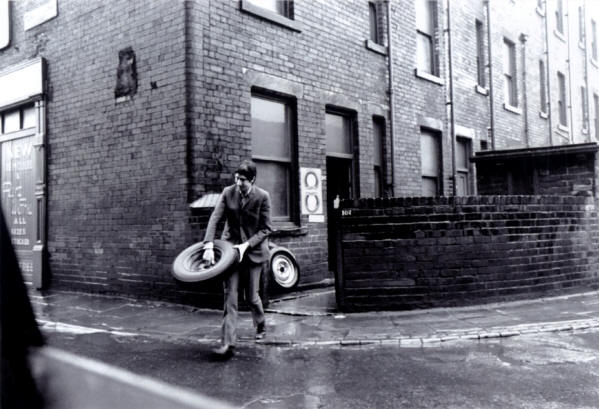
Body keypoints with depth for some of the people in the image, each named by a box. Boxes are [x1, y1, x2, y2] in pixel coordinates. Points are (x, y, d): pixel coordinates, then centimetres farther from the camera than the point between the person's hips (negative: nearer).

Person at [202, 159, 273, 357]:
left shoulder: (262, 197, -12)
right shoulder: (228, 192, -6)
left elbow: (266, 229, -9)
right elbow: (215, 218, -12)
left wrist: (246, 245, -20)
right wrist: (208, 246, -24)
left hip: (253, 250, -1)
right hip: (230, 247, 2)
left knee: (252, 296, 6)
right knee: (229, 294, -6)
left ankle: (261, 326, 38)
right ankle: (228, 343, -5)